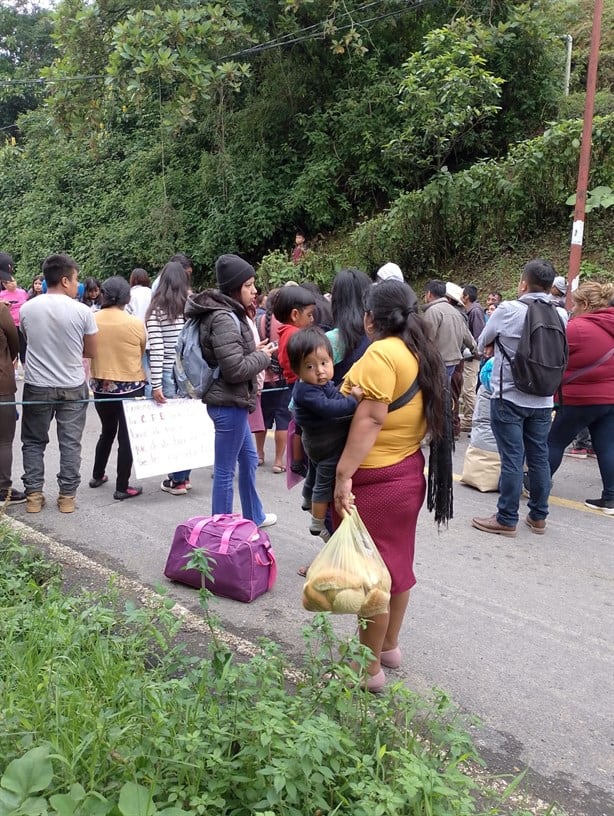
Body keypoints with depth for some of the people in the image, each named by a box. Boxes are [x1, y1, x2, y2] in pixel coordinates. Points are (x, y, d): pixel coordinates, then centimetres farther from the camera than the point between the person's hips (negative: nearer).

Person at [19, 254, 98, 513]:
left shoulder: (27, 308, -5)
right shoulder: (82, 311, -12)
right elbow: (90, 351, -1)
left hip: (37, 386, 2)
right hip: (73, 388, -1)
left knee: (33, 442, 14)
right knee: (70, 443, 8)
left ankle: (33, 495, 16)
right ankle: (67, 496, 12)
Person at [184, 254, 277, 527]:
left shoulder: (228, 313, 11)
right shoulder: (224, 319, -21)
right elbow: (235, 369, -25)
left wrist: (254, 351, 6)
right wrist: (262, 356, -10)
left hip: (232, 401, 11)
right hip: (229, 403, -11)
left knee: (249, 459, 23)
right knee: (225, 471, 0)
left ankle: (253, 516, 40)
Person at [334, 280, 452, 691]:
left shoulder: (382, 352, -18)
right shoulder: (421, 352, 10)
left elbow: (369, 419, -24)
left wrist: (344, 474, -23)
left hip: (377, 478, -9)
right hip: (407, 470, 9)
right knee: (396, 562, 19)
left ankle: (370, 668, 13)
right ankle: (389, 647, 34)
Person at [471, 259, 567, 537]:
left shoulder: (508, 310, -13)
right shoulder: (560, 315, 1)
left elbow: (482, 344, 1)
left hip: (509, 397, -4)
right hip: (543, 399, 5)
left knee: (512, 458, -1)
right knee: (539, 457, 11)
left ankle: (506, 519, 6)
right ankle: (538, 516, 22)